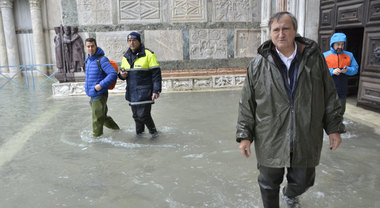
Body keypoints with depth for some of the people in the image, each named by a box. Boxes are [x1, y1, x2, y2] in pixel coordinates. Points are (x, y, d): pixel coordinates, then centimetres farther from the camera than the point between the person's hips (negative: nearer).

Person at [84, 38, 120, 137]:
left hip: (100, 95, -9)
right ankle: (116, 129, 39)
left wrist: (101, 85, -25)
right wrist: (87, 85, 16)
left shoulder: (102, 59, -15)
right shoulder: (87, 60, 11)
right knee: (103, 117, 21)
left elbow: (113, 74, -24)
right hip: (92, 95, 9)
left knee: (97, 120, 0)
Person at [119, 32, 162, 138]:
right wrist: (122, 74, -3)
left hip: (144, 92, -5)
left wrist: (156, 90, -15)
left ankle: (153, 130, 18)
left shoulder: (148, 54, -7)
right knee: (136, 115, 12)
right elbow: (123, 70, 23)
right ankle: (139, 133, 30)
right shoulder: (126, 56, 11)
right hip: (132, 92, 6)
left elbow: (156, 73, -9)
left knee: (143, 114, -7)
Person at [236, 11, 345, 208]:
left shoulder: (314, 57, -1)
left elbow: (329, 95, 5)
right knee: (269, 184, 12)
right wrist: (244, 135, -4)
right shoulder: (258, 64, -5)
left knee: (303, 181, 20)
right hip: (270, 139, -1)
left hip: (306, 139, 2)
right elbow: (247, 103, -2)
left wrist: (334, 128, 4)